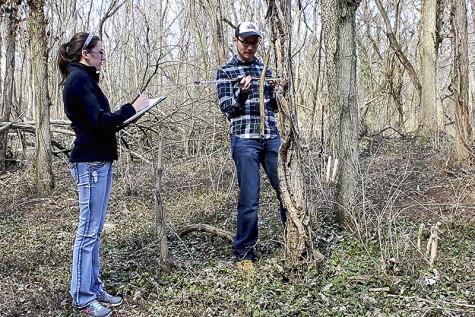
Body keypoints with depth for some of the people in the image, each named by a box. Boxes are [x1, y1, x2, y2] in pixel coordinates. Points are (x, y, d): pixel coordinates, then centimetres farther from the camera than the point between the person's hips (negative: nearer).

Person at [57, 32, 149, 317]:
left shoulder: (85, 78, 19)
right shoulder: (79, 78, -11)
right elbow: (99, 120, -19)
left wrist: (124, 117, 8)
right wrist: (133, 108, -12)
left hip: (99, 160, 10)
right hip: (91, 162, -10)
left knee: (95, 229, 12)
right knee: (89, 230, -4)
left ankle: (94, 288, 21)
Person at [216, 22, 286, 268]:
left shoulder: (264, 69, 18)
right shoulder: (225, 72, 6)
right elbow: (227, 108, -2)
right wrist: (242, 92, -20)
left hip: (272, 137, 4)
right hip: (244, 140, -4)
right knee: (249, 199, -4)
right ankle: (244, 253, 9)